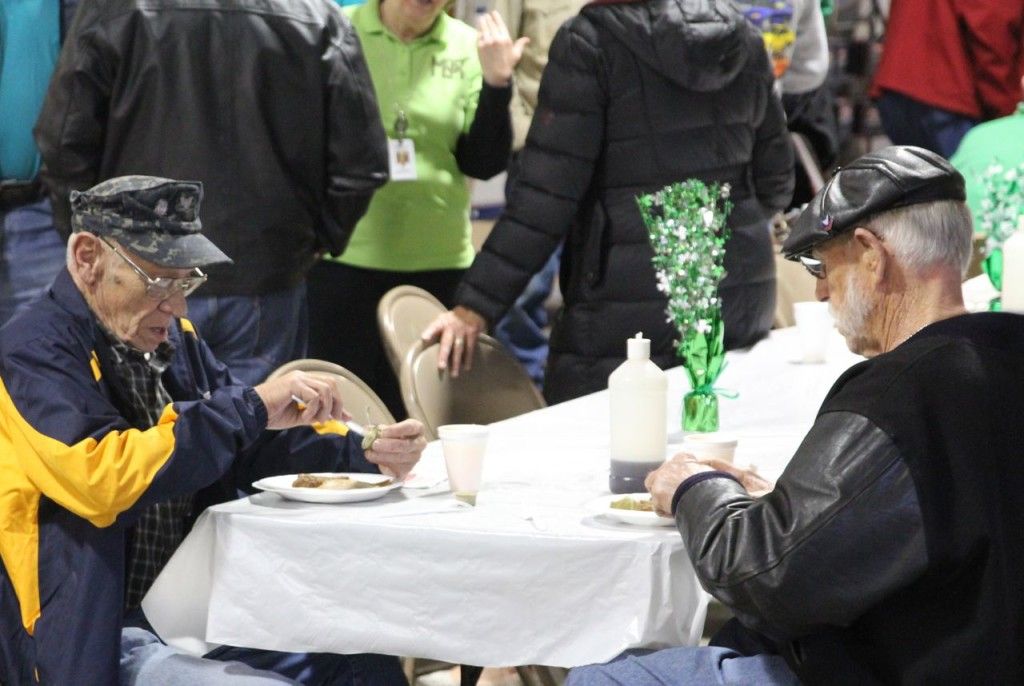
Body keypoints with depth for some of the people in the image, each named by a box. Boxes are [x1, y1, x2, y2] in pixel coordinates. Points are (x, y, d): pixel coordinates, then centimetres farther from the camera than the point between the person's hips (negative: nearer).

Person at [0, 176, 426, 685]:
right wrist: (252, 408, -25)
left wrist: (366, 453, 1)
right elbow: (101, 479, -28)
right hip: (105, 642, -8)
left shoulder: (169, 338, 12)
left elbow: (252, 447, 19)